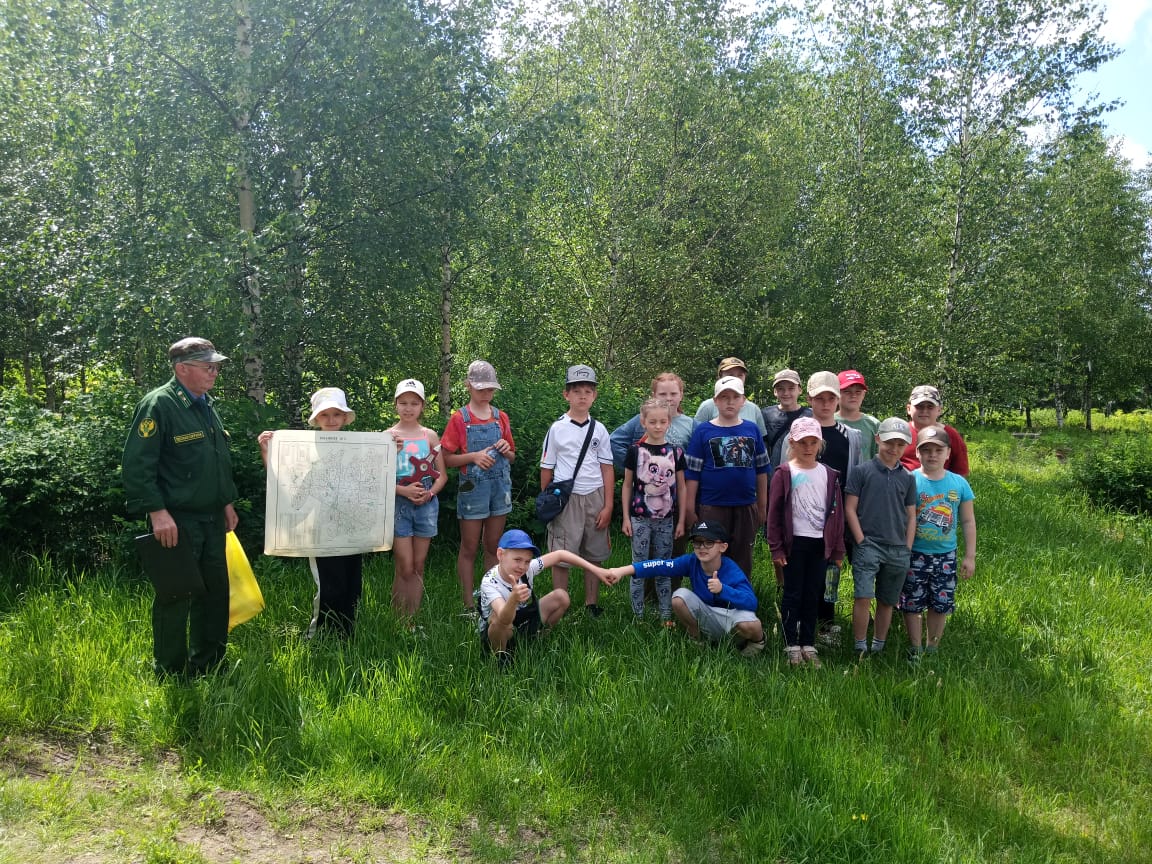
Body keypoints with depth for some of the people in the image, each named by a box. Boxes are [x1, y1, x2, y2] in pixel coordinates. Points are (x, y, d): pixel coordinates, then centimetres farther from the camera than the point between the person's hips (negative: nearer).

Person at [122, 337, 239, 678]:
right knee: (176, 597, 1)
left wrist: (226, 502, 19)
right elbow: (137, 464, -19)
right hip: (176, 522, -8)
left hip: (211, 520, 9)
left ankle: (209, 665, 29)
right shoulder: (158, 405, -14)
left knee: (216, 592, 14)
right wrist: (157, 512, -23)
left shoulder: (206, 405, 13)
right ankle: (170, 675, 16)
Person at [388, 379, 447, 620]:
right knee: (405, 568, -4)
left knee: (418, 566, 7)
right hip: (398, 504, -2)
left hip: (426, 505, 3)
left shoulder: (430, 436, 7)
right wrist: (404, 491, -17)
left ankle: (414, 621, 15)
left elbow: (442, 474, 8)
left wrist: (429, 493, -10)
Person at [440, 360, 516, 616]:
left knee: (493, 548, 11)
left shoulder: (501, 417, 8)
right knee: (469, 549, 2)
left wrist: (506, 450, -7)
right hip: (472, 489, -4)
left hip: (500, 487, 4)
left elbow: (512, 458, 15)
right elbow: (447, 459, -5)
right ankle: (469, 606, 9)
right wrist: (474, 456, -18)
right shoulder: (459, 419, -3)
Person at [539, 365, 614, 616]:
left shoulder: (599, 430, 6)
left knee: (594, 556, 9)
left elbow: (607, 468, 6)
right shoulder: (557, 428, 1)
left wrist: (608, 506, 1)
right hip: (566, 499, -2)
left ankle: (592, 604, 23)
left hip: (595, 497, 2)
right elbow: (547, 468, 5)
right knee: (561, 557, 1)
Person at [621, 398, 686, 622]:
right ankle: (638, 615, 13)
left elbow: (681, 487, 6)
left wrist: (681, 520, 4)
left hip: (666, 519, 2)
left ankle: (666, 615, 17)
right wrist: (626, 517, -1)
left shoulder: (675, 452, 2)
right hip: (640, 518, -1)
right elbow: (627, 485, 3)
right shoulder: (635, 451, -2)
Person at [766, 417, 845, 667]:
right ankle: (792, 645, 12)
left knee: (813, 595, 9)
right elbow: (774, 512, -3)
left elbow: (836, 512, 10)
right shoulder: (784, 473, -2)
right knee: (793, 594, 4)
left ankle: (808, 644, 19)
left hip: (820, 543, 3)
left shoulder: (828, 474, 8)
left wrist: (838, 549, 7)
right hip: (795, 542, -3)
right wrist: (776, 548, -6)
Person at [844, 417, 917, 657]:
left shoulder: (908, 478, 11)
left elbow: (911, 516, 14)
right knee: (863, 597, -13)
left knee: (887, 602, 11)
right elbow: (850, 509, -2)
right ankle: (860, 648, -2)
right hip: (868, 545, -4)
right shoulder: (861, 471, -1)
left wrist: (907, 548, 6)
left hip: (898, 550, 4)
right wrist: (861, 542, -8)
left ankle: (878, 648, 24)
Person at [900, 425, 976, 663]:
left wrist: (970, 556, 6)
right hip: (914, 555, -3)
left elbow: (968, 521, 7)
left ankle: (933, 650, 27)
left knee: (941, 604, 11)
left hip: (946, 556, 3)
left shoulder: (959, 483, 0)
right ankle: (915, 650, 19)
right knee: (913, 603, 4)